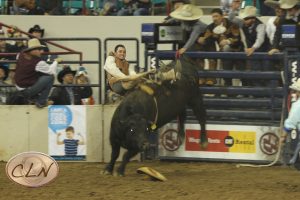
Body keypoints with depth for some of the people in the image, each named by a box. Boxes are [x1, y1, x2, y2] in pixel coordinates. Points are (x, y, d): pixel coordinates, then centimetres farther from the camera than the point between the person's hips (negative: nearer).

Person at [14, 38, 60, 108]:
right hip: (28, 91, -9)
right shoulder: (37, 62, -22)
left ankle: (34, 99, 28)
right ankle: (41, 102, -2)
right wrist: (56, 62, 4)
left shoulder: (21, 55, 0)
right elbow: (51, 71, -14)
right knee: (50, 77, -10)